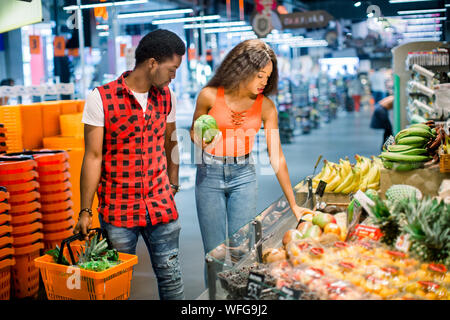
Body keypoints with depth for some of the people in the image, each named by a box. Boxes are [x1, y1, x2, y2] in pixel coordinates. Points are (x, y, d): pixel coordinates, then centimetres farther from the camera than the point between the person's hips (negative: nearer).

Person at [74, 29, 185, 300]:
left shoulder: (166, 96, 6)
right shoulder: (101, 98, -10)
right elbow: (93, 156, -9)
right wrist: (85, 211, -8)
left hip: (161, 205, 4)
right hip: (117, 209, -3)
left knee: (171, 278, 8)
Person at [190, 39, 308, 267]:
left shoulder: (266, 107, -5)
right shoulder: (210, 96, -8)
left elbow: (276, 157, -3)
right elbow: (194, 132, 8)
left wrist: (293, 205, -4)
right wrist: (203, 141, -18)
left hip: (244, 175, 1)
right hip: (210, 174, -1)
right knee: (214, 252, 4)